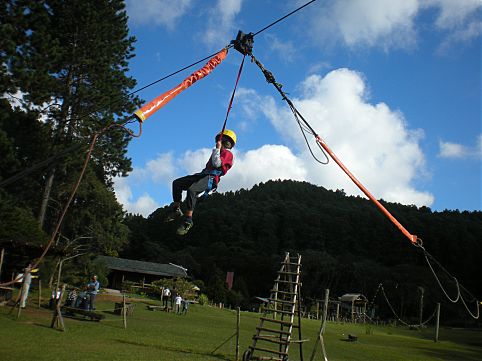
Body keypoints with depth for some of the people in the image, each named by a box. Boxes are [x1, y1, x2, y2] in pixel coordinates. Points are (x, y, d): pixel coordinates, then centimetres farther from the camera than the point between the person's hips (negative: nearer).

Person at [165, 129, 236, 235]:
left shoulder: (227, 153, 4)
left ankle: (188, 220, -36)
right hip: (203, 175, 10)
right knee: (176, 183, 0)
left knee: (191, 190, -37)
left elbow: (217, 164, -14)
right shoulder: (219, 153, 33)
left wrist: (217, 149, -7)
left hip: (210, 179, -10)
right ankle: (176, 210, 3)